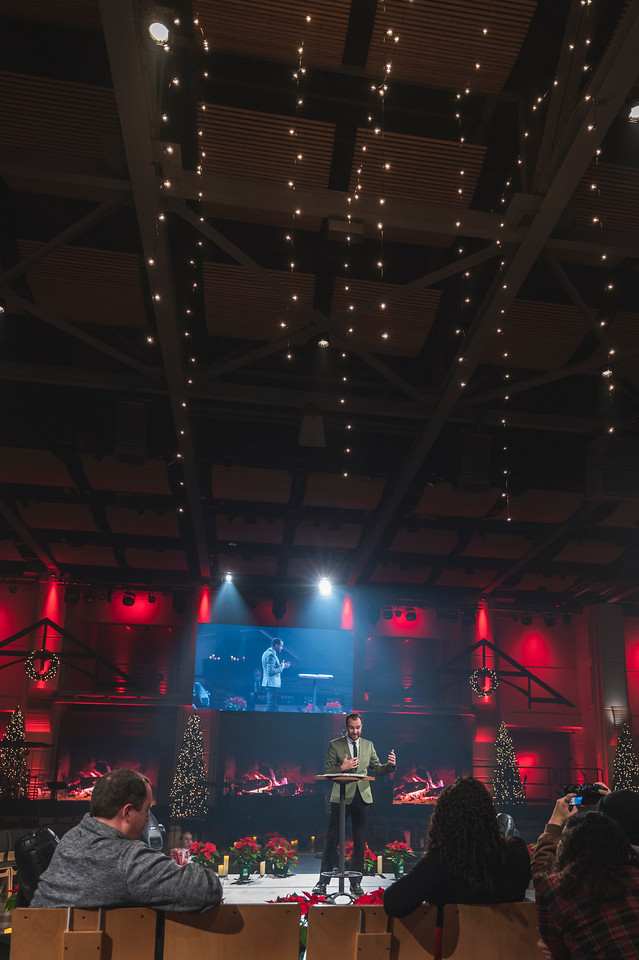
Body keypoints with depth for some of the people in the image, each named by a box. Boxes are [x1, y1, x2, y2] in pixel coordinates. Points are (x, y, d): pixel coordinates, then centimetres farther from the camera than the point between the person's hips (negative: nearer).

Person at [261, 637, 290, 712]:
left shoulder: (267, 653, 15)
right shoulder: (271, 655, -19)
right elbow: (271, 671, -27)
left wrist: (282, 666, 15)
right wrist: (281, 667, -14)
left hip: (272, 683, 11)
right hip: (272, 683, -11)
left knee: (275, 705, 16)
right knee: (271, 706, -9)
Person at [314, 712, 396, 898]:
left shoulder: (368, 745, 12)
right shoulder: (335, 745, 1)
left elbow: (377, 769, 10)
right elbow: (327, 771, -1)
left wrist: (390, 765, -9)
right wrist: (343, 768, -18)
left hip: (362, 797, 3)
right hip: (341, 797, -3)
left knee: (360, 841, 7)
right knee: (332, 839, -1)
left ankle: (355, 882, 17)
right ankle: (323, 881, 7)